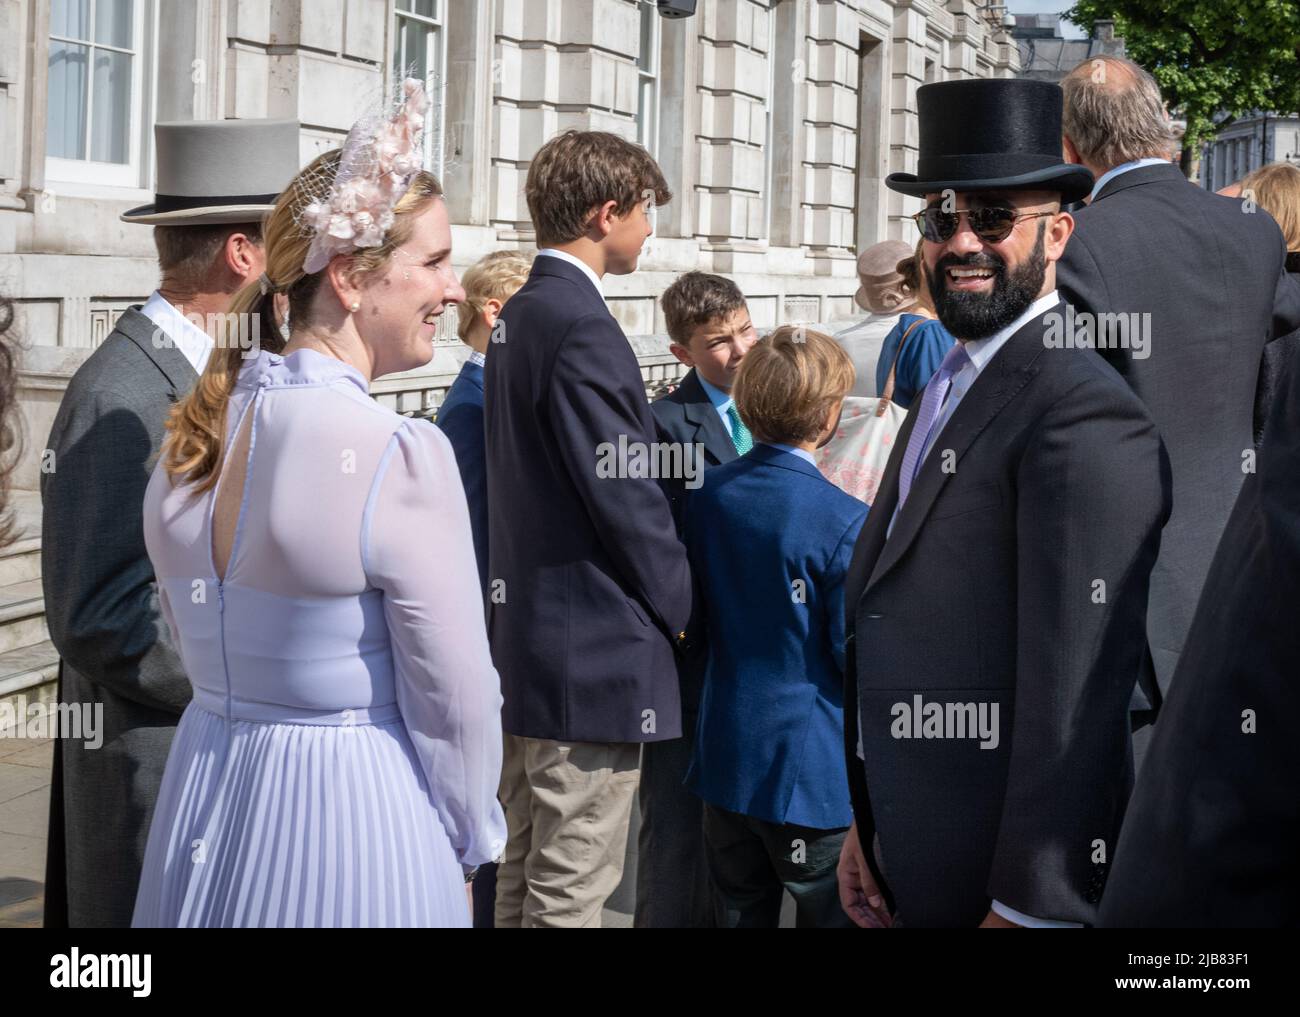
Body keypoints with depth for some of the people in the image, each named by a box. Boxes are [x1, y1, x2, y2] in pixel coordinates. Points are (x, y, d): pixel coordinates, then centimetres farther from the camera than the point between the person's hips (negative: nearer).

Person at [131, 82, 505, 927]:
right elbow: (455, 700, -14)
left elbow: (201, 639, 11)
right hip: (357, 821, -6)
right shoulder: (401, 458, -20)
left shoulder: (189, 439, 1)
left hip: (205, 799, 7)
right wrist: (471, 841, 2)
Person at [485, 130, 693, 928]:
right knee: (572, 891, -3)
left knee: (526, 875, 17)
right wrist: (678, 606, -4)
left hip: (526, 640, 10)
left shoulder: (519, 316, 13)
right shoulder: (581, 325, -18)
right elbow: (625, 494, -19)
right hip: (595, 652, -10)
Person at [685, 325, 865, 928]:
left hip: (724, 759, 6)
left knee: (742, 913, 15)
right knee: (829, 915, 6)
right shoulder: (845, 523, -19)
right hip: (813, 767, -6)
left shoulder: (706, 494, 0)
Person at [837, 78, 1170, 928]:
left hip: (1006, 878, -9)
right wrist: (866, 823, 14)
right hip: (914, 863, 9)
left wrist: (1028, 907, -21)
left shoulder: (1085, 412, -17)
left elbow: (1079, 690, -21)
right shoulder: (947, 392, 14)